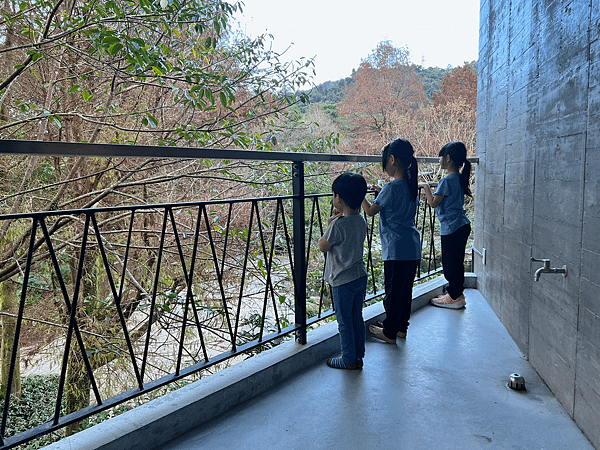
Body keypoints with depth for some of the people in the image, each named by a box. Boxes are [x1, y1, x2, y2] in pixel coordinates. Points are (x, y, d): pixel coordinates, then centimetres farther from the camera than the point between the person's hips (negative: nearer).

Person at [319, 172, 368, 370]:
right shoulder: (361, 221, 1)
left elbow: (323, 246, -10)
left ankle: (348, 360, 21)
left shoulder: (338, 225, -23)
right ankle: (358, 357, 29)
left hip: (342, 281, -7)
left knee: (345, 322, 8)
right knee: (357, 319, 17)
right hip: (360, 277, 8)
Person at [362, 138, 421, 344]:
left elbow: (371, 210, -6)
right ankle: (401, 326, 32)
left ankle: (390, 332, 17)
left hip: (396, 249, -8)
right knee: (405, 289, 18)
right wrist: (381, 193, 24)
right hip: (413, 248, 8)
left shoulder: (391, 188, -17)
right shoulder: (411, 185, 8)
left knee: (393, 291, 4)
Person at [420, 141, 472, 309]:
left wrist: (426, 187, 0)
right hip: (462, 225, 9)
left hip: (451, 228, -9)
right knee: (456, 261, 16)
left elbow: (433, 203, -14)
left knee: (450, 262, 2)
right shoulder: (460, 178, 9)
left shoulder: (447, 180, -18)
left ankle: (455, 297, 11)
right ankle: (456, 293, 27)